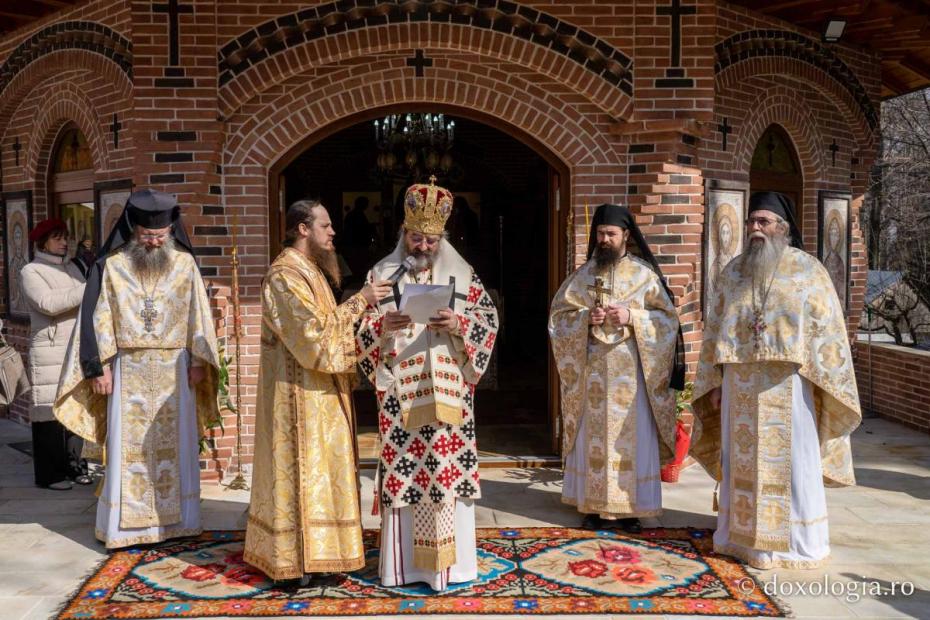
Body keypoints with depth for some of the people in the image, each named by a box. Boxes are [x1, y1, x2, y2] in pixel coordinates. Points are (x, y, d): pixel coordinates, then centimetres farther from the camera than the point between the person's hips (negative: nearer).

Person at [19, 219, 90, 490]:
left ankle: (73, 466, 16)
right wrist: (89, 290, -21)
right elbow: (48, 303, -18)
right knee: (50, 412, -3)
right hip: (49, 352, -6)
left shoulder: (71, 269, 17)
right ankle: (49, 474, 4)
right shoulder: (30, 272, -2)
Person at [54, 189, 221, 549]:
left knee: (176, 445, 7)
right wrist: (97, 368, -5)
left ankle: (176, 519, 18)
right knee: (128, 448, 2)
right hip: (128, 371, -1)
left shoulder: (184, 263, 1)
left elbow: (197, 315, 5)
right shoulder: (110, 265, -3)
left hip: (174, 371, 2)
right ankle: (125, 526, 10)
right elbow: (95, 318, -2)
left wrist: (198, 362, 0)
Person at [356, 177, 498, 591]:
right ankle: (403, 561, 11)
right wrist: (383, 326, -17)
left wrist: (458, 325, -14)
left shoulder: (461, 274, 9)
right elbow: (361, 330, 4)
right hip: (399, 394, 0)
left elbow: (489, 319, 5)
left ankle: (451, 560, 13)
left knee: (451, 471, 1)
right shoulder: (381, 274, 8)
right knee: (402, 472, 0)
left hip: (448, 392, 1)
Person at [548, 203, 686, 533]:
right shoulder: (583, 274, 8)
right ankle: (596, 506, 12)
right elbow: (557, 315, 6)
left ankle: (630, 508, 8)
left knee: (632, 436, 0)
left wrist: (632, 317, -15)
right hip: (592, 367, 2)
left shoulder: (644, 274, 3)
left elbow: (668, 318, 0)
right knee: (594, 436, 4)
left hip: (630, 368, -1)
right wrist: (586, 318, -12)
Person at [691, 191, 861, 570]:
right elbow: (715, 329, 10)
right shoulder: (733, 271, 8)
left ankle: (795, 542, 14)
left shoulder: (808, 270, -1)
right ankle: (742, 535, 21)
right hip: (741, 386, 3)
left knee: (790, 461, 2)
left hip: (787, 385, -3)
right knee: (741, 460, 9)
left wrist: (824, 384, -8)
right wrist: (715, 382, 6)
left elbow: (828, 329, -2)